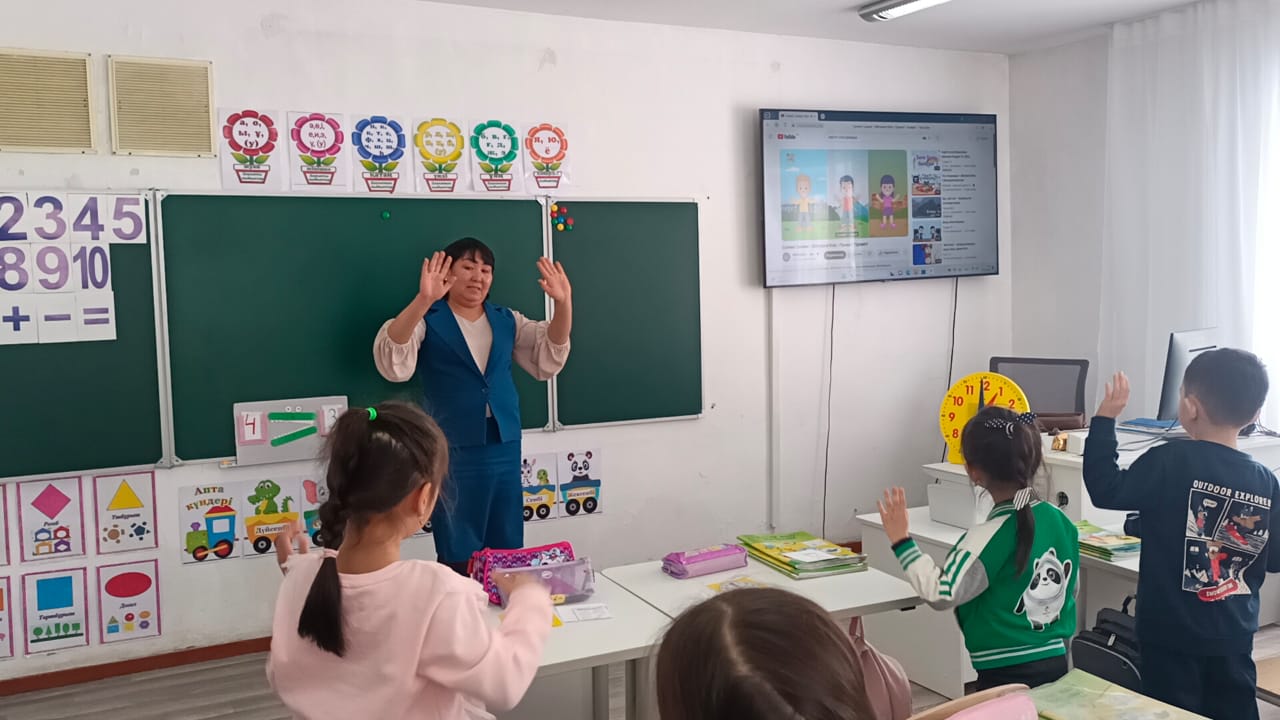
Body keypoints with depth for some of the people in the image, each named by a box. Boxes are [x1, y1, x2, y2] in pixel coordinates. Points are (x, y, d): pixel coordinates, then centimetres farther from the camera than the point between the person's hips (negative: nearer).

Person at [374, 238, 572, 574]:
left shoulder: (507, 320, 11)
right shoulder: (426, 320, -4)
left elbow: (548, 358, 5)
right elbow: (393, 363, -21)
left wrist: (563, 304, -12)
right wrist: (423, 300, -35)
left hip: (505, 449, 4)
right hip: (452, 453, -4)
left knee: (509, 554, 12)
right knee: (459, 559, 3)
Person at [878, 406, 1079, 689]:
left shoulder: (989, 537, -21)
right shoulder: (1061, 521, 2)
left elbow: (940, 594, -24)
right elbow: (1070, 590, 14)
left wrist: (901, 540, -16)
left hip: (1007, 675, -7)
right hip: (1058, 664, 7)